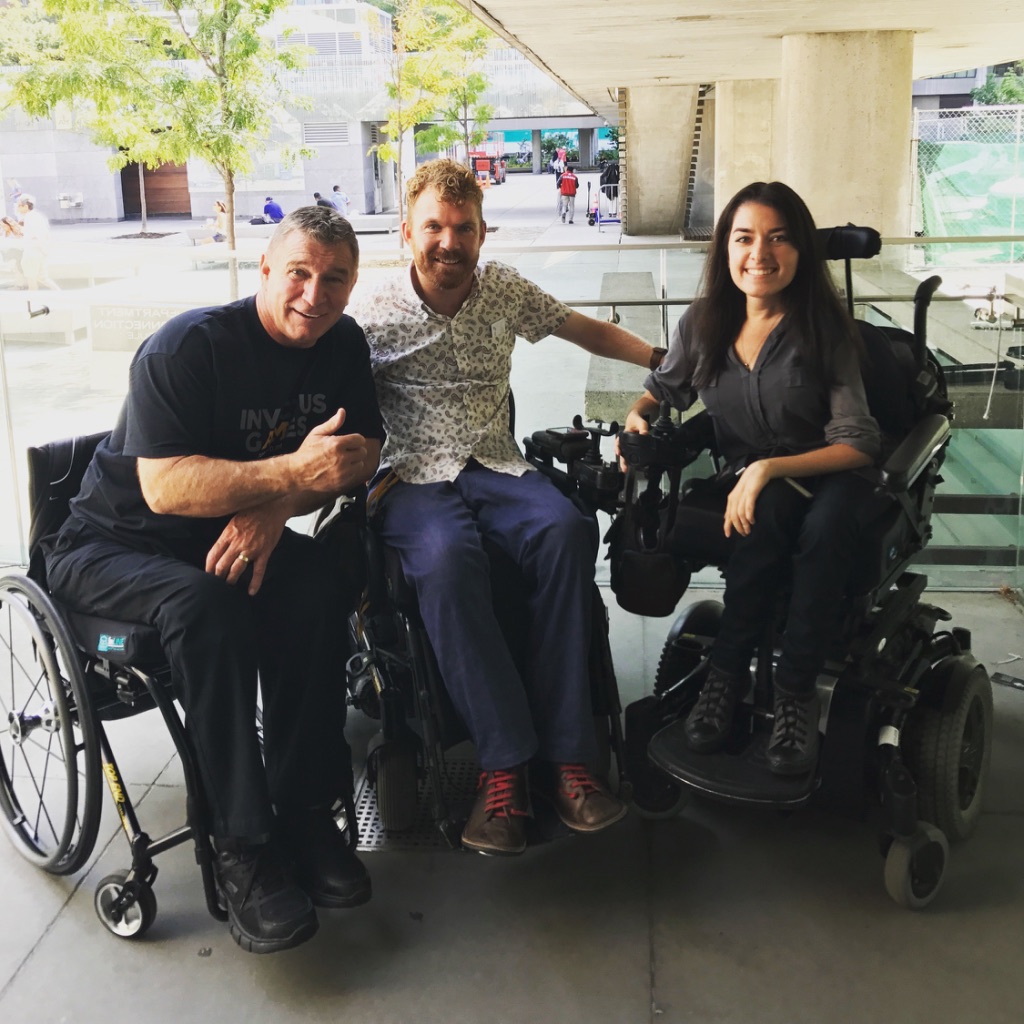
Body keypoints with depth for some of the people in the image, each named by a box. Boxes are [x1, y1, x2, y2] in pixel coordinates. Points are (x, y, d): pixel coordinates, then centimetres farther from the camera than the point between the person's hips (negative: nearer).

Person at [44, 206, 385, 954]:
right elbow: (164, 487, -30)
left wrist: (276, 507, -22)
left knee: (314, 585, -26)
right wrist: (291, 471, -39)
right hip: (112, 546, -5)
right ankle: (244, 848, -28)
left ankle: (305, 813, -18)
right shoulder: (185, 348, -21)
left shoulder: (341, 344, -1)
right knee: (206, 607, -35)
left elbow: (362, 451, -5)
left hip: (237, 535, 5)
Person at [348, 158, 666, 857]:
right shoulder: (376, 316, 1)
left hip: (496, 465, 3)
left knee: (566, 532, -31)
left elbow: (583, 329, 22)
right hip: (414, 477, -3)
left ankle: (564, 753, -28)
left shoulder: (506, 291, 11)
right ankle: (506, 766, -32)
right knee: (447, 559, -38)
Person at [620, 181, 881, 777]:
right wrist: (637, 416, 0)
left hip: (825, 481, -1)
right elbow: (665, 387, 24)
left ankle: (796, 690, -24)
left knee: (826, 525, -39)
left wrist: (770, 468, -24)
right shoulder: (704, 325, 5)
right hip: (745, 485, 2)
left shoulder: (826, 330, -6)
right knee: (771, 513, -37)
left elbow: (859, 442, -11)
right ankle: (730, 676, -23)